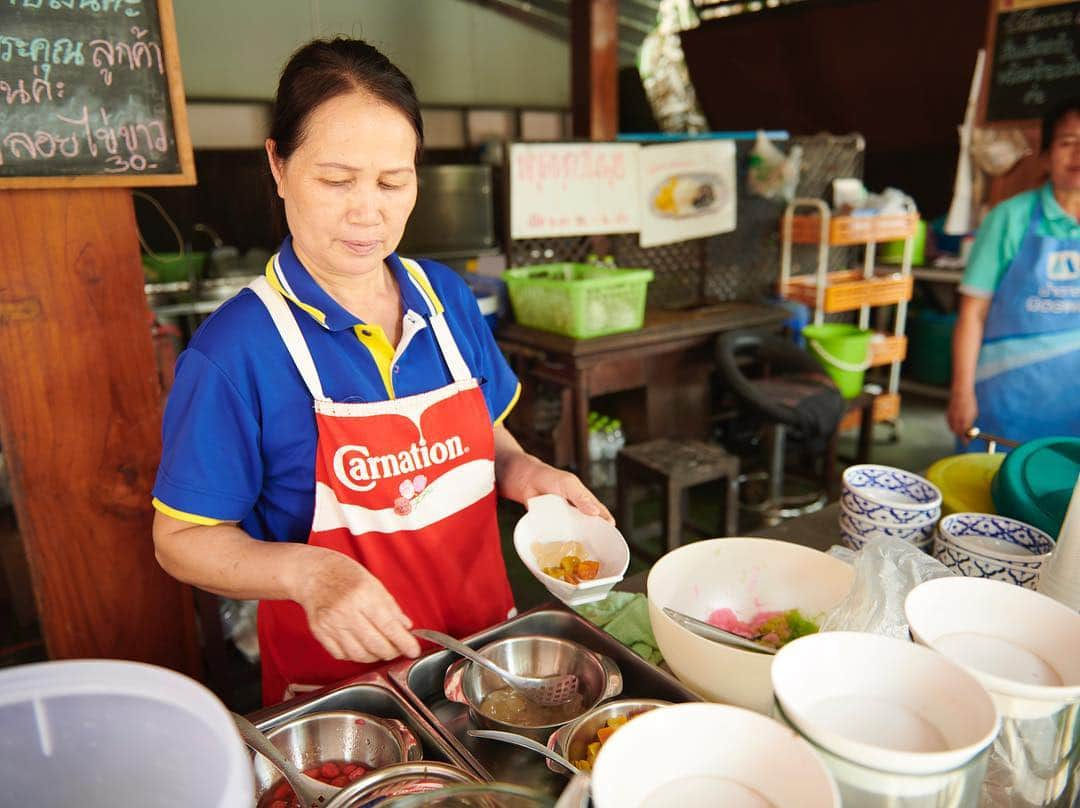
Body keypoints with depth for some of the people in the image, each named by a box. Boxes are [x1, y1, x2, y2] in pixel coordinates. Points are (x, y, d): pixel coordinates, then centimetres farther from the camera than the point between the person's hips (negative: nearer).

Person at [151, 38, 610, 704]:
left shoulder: (448, 299, -5)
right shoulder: (235, 350, -20)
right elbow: (182, 539, -12)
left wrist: (521, 471, -11)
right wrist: (304, 571, -29)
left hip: (485, 638, 5)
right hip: (333, 680, -4)